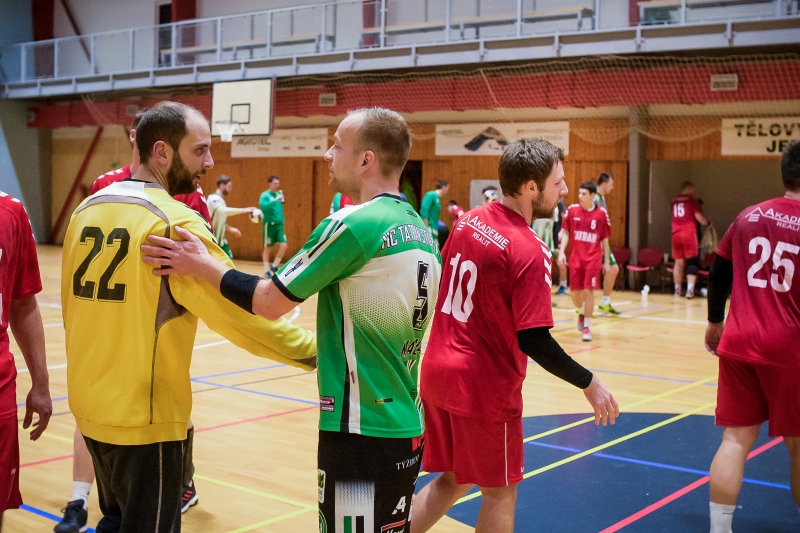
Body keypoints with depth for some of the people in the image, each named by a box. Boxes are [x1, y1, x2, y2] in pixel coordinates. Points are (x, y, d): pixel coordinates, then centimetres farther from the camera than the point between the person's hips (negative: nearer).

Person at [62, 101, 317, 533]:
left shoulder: (87, 209, 6)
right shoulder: (174, 222, -17)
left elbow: (71, 306, 13)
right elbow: (240, 312, -19)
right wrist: (315, 351, -9)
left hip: (91, 405, 8)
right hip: (144, 414, -7)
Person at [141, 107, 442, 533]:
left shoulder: (353, 224, -17)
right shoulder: (421, 231, 8)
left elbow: (268, 303, -12)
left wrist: (202, 266, -1)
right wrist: (318, 351, 22)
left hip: (362, 431, -8)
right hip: (407, 427, 8)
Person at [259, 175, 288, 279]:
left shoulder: (279, 194, 12)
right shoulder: (265, 195, -7)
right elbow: (263, 205, -27)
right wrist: (275, 200, -34)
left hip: (279, 224, 5)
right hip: (269, 224, -5)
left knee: (283, 246, -6)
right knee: (268, 248, 2)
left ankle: (274, 266, 13)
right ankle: (267, 271, 13)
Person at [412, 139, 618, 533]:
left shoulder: (469, 221, 2)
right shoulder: (529, 252, -20)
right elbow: (534, 341, -22)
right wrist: (588, 383, -10)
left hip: (437, 371, 7)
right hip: (484, 386, -7)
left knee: (453, 479, 23)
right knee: (500, 490, 12)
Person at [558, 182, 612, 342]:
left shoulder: (601, 213, -2)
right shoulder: (572, 210, 0)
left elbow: (604, 239, 5)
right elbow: (566, 233, 6)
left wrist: (606, 261, 6)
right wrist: (561, 252, -7)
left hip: (593, 259, -2)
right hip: (575, 258, 2)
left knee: (588, 291, -8)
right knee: (574, 293, 7)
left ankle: (587, 326, 3)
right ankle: (581, 312, 39)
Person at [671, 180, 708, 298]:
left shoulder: (674, 201, 14)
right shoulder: (692, 200, -1)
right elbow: (699, 218, -5)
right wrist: (707, 222, 14)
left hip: (676, 234, 5)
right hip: (689, 233, -5)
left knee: (679, 262, 14)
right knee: (692, 262, -2)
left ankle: (677, 289, 20)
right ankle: (690, 289, -15)